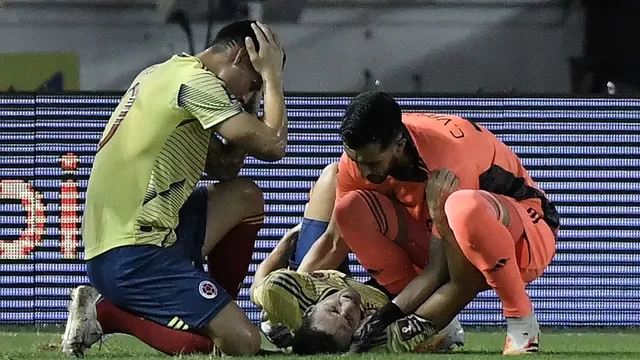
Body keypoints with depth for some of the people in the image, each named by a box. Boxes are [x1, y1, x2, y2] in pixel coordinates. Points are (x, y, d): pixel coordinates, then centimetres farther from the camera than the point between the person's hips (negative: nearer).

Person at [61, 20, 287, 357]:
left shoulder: (166, 74, 20)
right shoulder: (198, 83, -10)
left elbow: (224, 168, 23)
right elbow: (272, 145, -13)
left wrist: (249, 101, 15)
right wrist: (272, 76, -1)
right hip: (132, 256, -11)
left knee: (245, 196, 21)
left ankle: (214, 315, 14)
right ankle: (106, 313, -7)